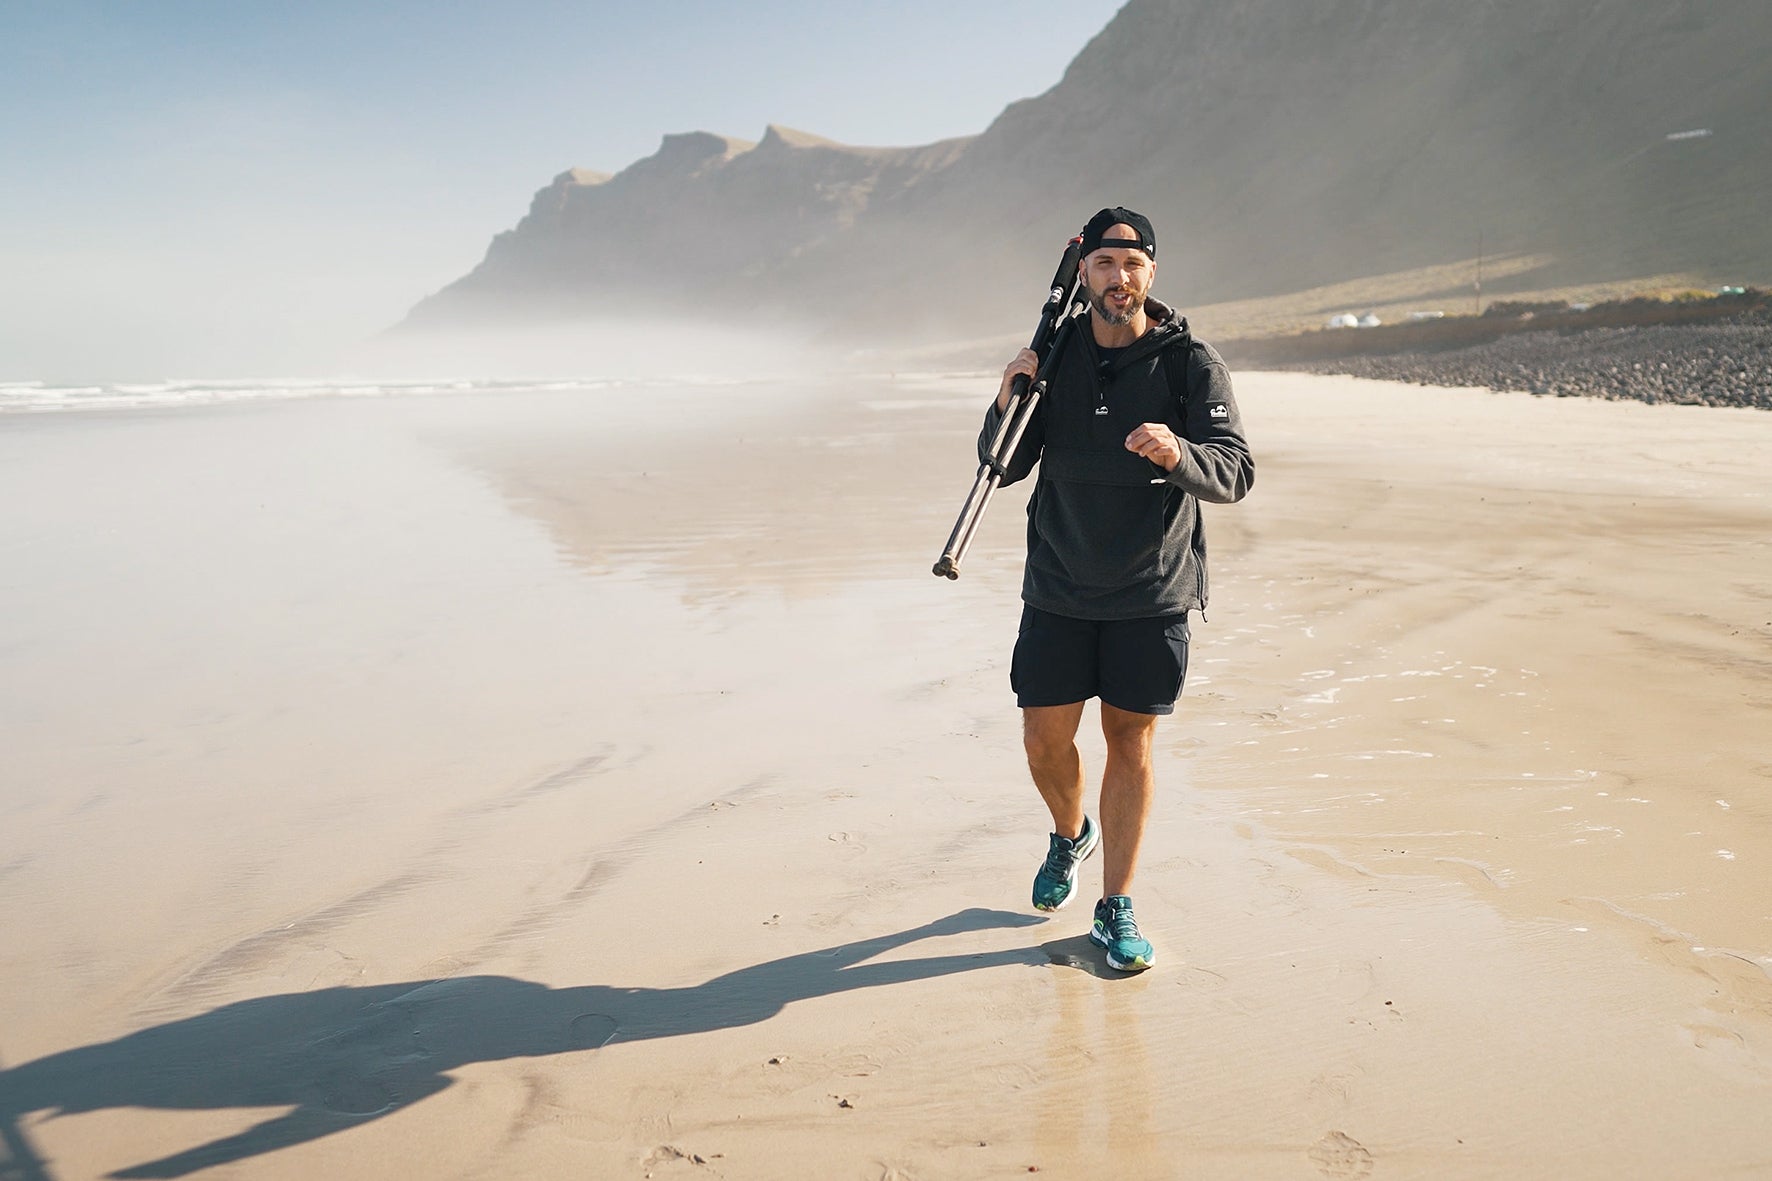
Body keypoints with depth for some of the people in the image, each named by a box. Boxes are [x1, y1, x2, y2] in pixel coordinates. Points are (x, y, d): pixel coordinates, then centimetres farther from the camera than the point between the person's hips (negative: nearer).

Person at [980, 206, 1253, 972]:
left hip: (1154, 597, -2)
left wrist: (1176, 453, -35)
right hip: (1058, 591, 2)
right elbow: (1002, 469, 2)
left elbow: (1235, 474, -14)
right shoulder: (1054, 356, 2)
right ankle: (1071, 835, 38)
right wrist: (1007, 405, -18)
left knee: (1130, 743, 3)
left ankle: (1116, 909, 17)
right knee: (1045, 740, 5)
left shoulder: (1191, 363, -6)